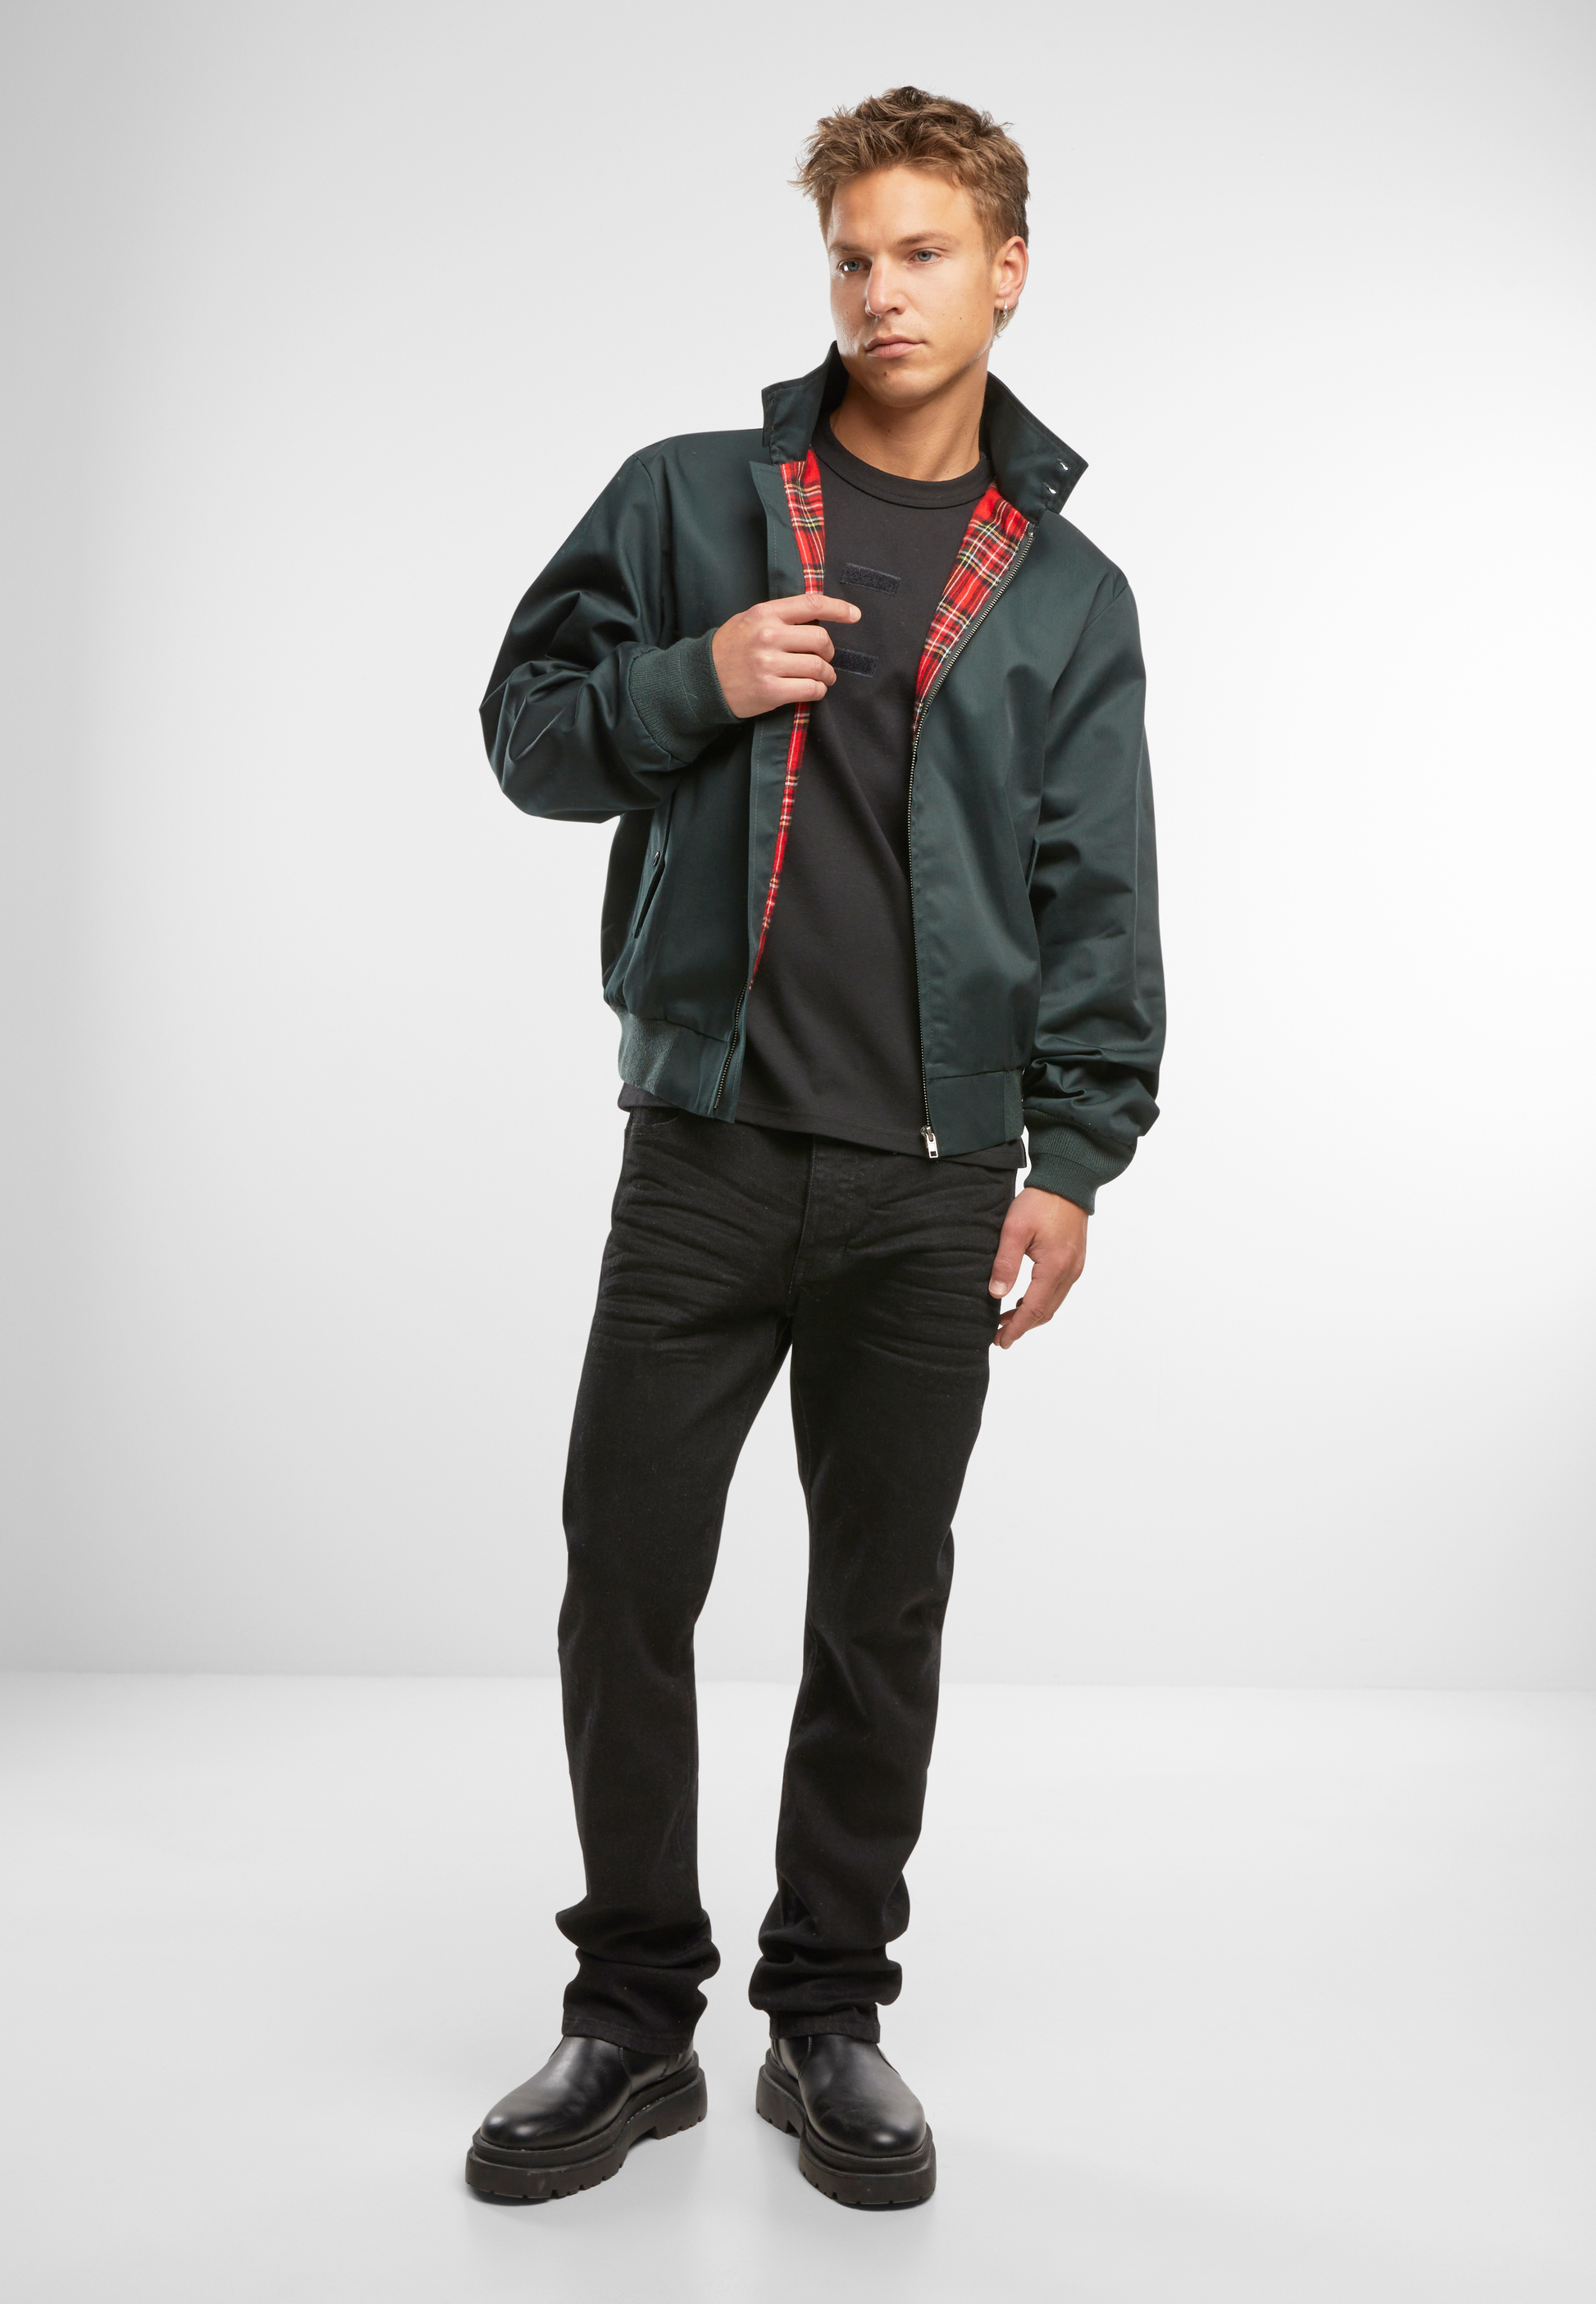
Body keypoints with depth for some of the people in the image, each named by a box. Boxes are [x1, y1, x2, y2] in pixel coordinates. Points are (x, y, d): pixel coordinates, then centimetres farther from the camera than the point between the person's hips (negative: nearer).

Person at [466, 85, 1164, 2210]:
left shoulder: (1068, 593, 8)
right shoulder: (691, 502, 7)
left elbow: (1100, 905, 5)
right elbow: (528, 730, 8)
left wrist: (1072, 1159, -3)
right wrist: (695, 680, -11)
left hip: (937, 1189, 1)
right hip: (705, 1155, 0)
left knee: (883, 1613, 8)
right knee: (626, 1585, 3)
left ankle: (831, 2017, 25)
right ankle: (632, 2017, 21)